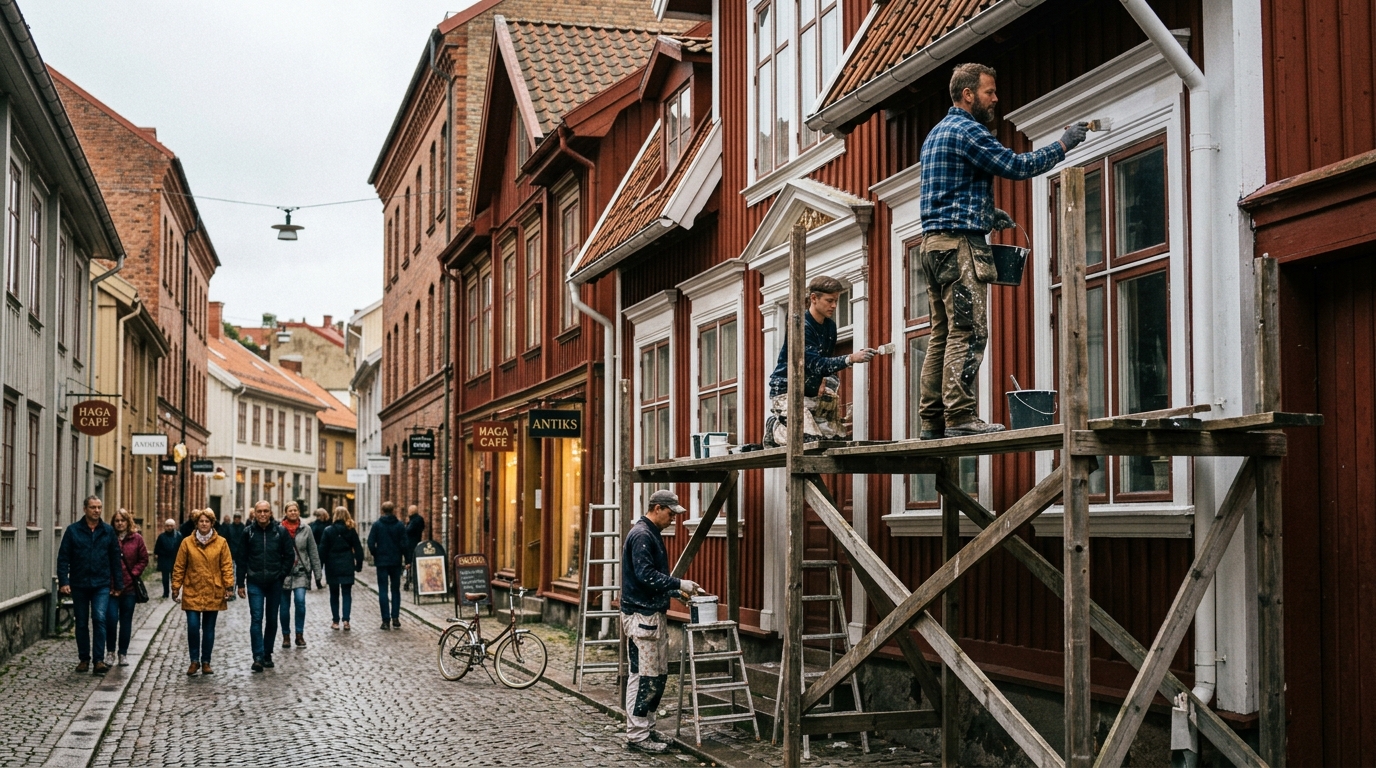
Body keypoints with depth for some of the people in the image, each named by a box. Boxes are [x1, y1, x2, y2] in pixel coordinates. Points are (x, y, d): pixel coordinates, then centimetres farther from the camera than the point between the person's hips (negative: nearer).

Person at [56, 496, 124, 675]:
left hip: (101, 585, 0)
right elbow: (63, 558, -1)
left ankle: (99, 660, -13)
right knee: (82, 623, 8)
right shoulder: (73, 531, 1)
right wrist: (63, 581, -10)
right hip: (79, 585, 1)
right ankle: (83, 659, 20)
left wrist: (118, 584, 5)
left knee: (99, 618, -14)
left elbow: (115, 559, 7)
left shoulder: (108, 531, 5)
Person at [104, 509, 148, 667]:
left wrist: (133, 574, -6)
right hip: (111, 587, -1)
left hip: (129, 587, 1)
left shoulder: (137, 538, 2)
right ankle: (110, 651, 10)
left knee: (126, 621, 8)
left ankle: (123, 653, 18)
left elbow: (143, 560, 5)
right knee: (111, 619, -8)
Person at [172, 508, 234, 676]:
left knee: (209, 629, 6)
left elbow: (227, 566, 2)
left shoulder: (221, 542, 2)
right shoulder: (187, 542, 2)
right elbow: (179, 567, 4)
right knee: (193, 627, -8)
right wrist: (176, 587, 1)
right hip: (192, 592, 0)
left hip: (213, 593, 1)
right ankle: (194, 661, 7)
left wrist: (228, 587, -5)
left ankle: (206, 662, 17)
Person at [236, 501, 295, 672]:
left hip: (274, 583, 1)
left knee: (272, 620, 8)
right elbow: (242, 558, 4)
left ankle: (267, 654, 20)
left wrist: (281, 574, -3)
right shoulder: (248, 532, 0)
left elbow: (290, 555, 6)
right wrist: (240, 583, 2)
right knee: (256, 618, -9)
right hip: (255, 583, -1)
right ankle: (258, 657, -11)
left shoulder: (280, 531, -1)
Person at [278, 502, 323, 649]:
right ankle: (286, 636, 21)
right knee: (285, 606, 6)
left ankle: (300, 635, -4)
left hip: (301, 572, 0)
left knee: (300, 600, -16)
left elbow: (313, 553, 5)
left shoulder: (306, 529, 2)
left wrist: (318, 574, 4)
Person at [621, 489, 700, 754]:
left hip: (654, 615, 10)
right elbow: (645, 575, -22)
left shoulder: (652, 535, 17)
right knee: (644, 677, -7)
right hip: (641, 616, -10)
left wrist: (675, 591, 13)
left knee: (658, 676, 13)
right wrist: (678, 584, -17)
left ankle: (647, 728, 20)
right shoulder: (641, 535, -14)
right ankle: (637, 735, -3)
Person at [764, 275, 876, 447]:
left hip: (812, 393, 9)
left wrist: (822, 382, -1)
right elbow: (815, 364, -30)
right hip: (786, 391, -9)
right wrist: (851, 359, -40)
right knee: (810, 439, -26)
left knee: (840, 435, 0)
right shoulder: (801, 325, -19)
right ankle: (775, 428, 6)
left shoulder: (830, 326, 7)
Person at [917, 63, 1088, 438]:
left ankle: (932, 421, 6)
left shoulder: (937, 133, 24)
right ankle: (961, 417, -15)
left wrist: (987, 214, 21)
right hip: (960, 242, -10)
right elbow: (1017, 166, -13)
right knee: (968, 332, -12)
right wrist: (1063, 145, -2)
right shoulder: (967, 131, -8)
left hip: (934, 244, 10)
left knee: (942, 334, 7)